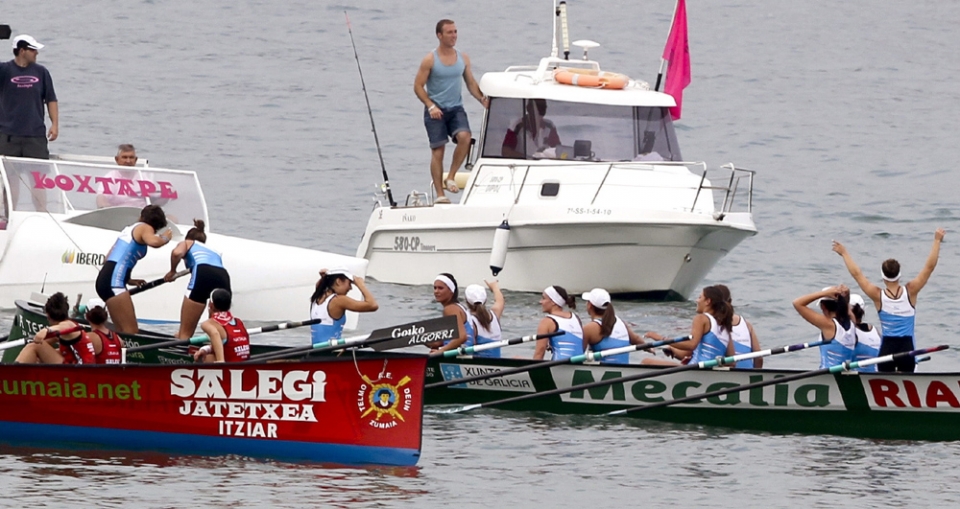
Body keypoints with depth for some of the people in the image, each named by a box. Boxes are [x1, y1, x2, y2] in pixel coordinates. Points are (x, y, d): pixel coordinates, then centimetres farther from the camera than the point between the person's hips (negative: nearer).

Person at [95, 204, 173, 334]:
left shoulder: (130, 229, 27)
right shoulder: (145, 228, 3)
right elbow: (154, 242, -21)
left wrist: (128, 279, 27)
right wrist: (165, 238, 0)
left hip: (104, 279, 9)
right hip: (114, 281, -9)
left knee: (125, 332, 11)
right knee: (131, 332, -15)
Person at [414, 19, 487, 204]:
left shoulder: (463, 58, 7)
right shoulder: (430, 60, -5)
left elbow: (471, 84, 14)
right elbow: (418, 86, -4)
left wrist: (482, 99, -4)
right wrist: (431, 106, -16)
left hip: (456, 109, 3)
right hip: (436, 111, -3)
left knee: (464, 136, -24)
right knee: (437, 150, -4)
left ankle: (451, 177, -9)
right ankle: (439, 194, 0)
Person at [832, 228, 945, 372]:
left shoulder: (878, 295, -8)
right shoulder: (910, 292, -7)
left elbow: (856, 273, 1)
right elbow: (929, 267, -4)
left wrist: (844, 253, 13)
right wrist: (937, 241, 2)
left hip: (887, 348, 0)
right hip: (907, 347, 0)